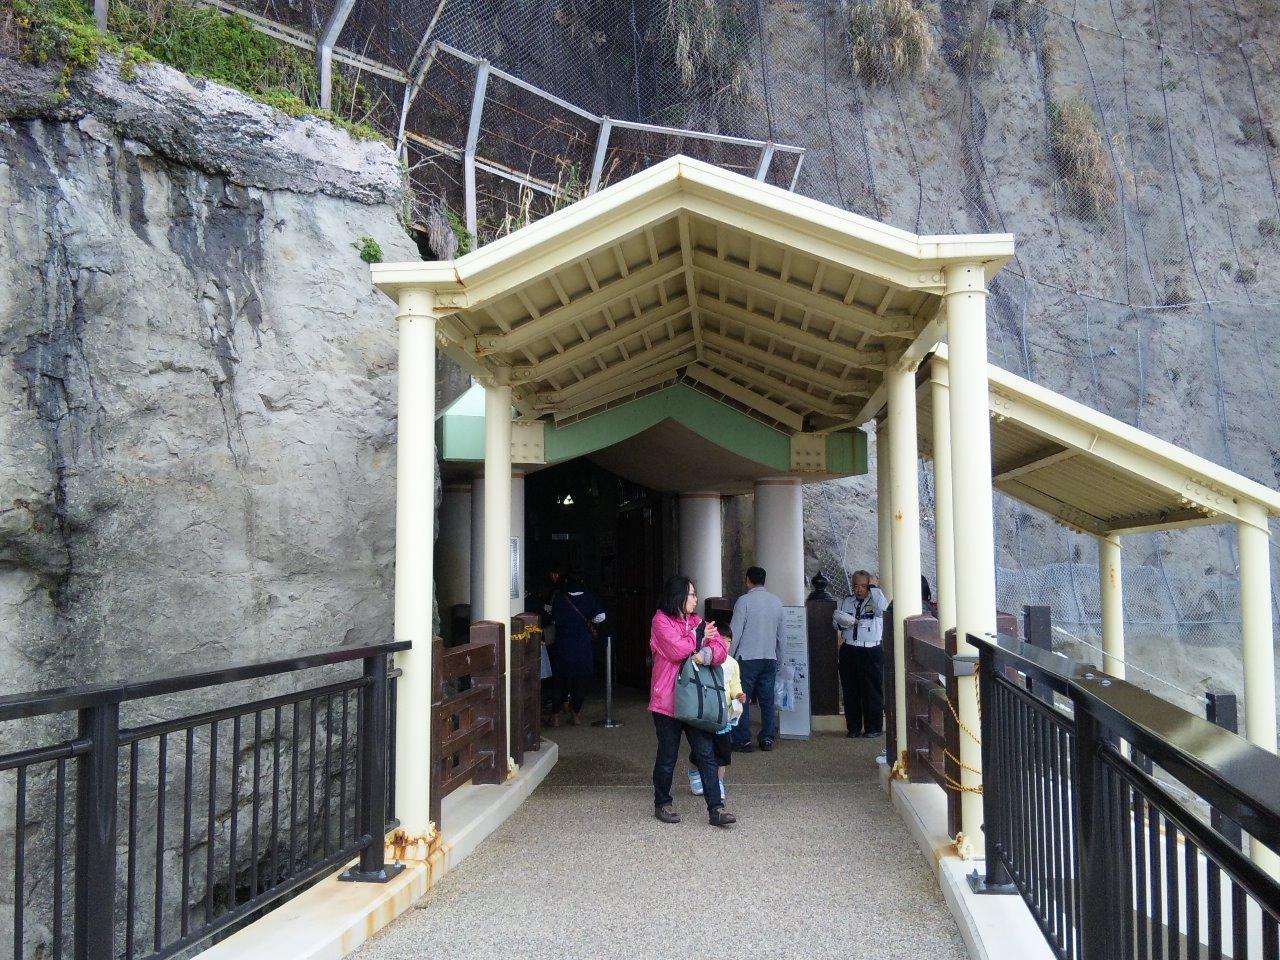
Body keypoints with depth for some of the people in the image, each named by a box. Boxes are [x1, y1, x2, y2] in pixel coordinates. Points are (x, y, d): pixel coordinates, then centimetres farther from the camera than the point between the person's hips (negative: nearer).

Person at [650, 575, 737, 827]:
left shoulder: (697, 621, 14)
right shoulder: (661, 621, -5)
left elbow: (721, 648, 2)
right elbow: (676, 650, -19)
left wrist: (707, 653, -19)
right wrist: (700, 636, -4)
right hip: (668, 700, -5)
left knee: (706, 754, -1)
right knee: (667, 756, 7)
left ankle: (715, 809, -1)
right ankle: (662, 804, 23)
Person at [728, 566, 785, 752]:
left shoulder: (744, 601, -8)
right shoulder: (777, 602, 9)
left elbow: (735, 632, -10)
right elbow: (780, 634, 15)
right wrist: (778, 658, 24)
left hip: (747, 658, -5)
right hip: (770, 658, 5)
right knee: (768, 699, 10)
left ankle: (743, 740, 1)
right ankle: (768, 739, 12)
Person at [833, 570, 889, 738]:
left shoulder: (875, 600, 2)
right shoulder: (845, 602, 14)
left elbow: (882, 607, -21)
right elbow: (836, 622, 20)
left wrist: (874, 586, -12)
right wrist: (842, 622, -4)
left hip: (871, 652, -4)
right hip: (849, 651, 4)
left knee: (872, 691, 0)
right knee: (850, 691, 7)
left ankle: (873, 727, 10)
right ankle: (853, 727, 16)